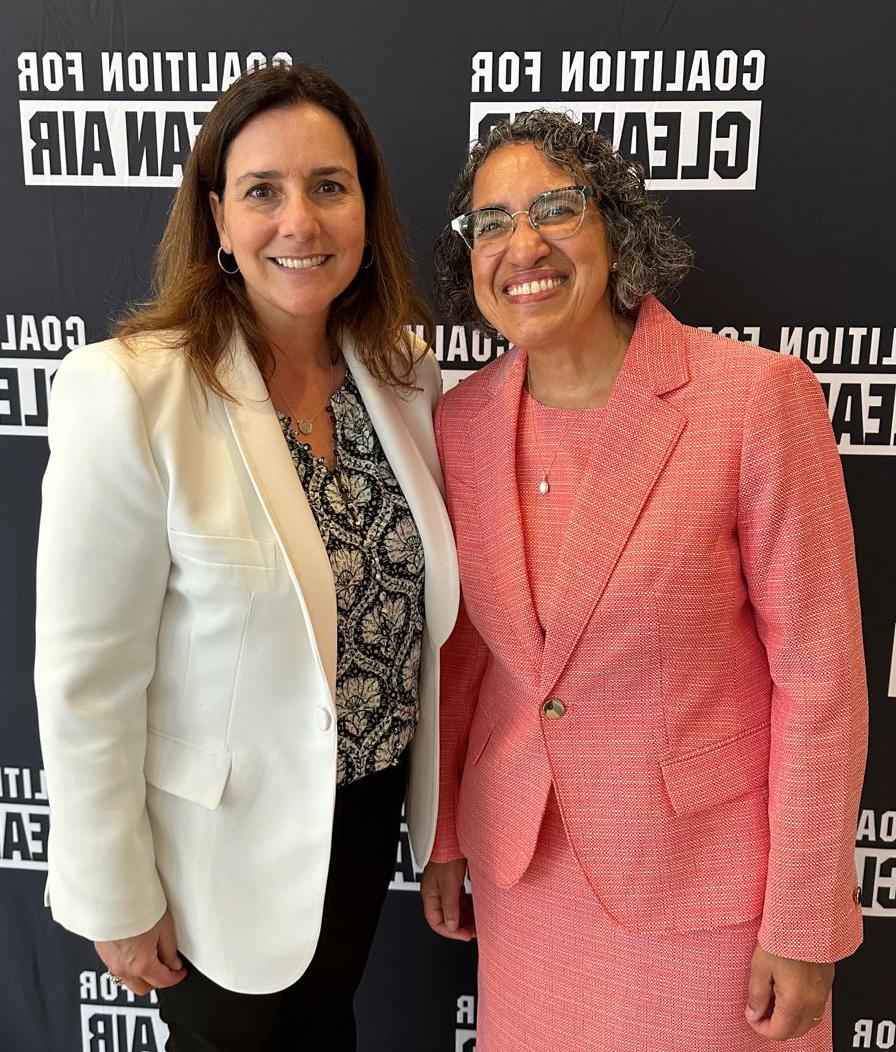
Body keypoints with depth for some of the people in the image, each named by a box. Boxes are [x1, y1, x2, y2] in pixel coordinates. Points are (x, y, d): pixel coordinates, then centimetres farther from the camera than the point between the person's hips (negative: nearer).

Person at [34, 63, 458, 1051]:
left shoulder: (406, 373, -7)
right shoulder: (129, 395, -25)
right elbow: (86, 682, -19)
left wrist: (431, 789, 8)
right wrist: (118, 901, -10)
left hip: (369, 804, 5)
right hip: (221, 837, -4)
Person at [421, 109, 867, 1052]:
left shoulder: (757, 397, -18)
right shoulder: (460, 423, -5)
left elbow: (819, 674, -14)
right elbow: (459, 650, 4)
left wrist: (804, 927, -10)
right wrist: (443, 839, 10)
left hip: (705, 865, -3)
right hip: (521, 860, 4)